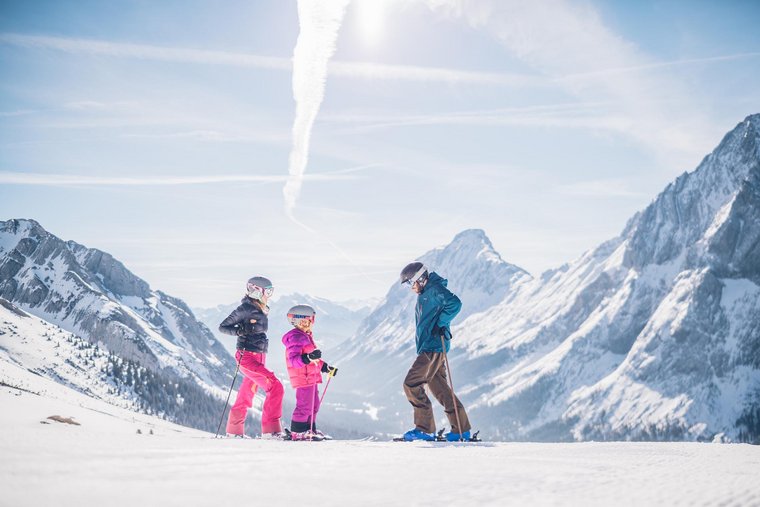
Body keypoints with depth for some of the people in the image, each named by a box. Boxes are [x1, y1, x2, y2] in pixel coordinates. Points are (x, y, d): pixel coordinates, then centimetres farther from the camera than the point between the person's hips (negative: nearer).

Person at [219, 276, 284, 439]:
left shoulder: (261, 310, 14)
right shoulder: (245, 309, -10)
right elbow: (223, 327, -8)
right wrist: (238, 331, -25)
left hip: (259, 357, 9)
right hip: (247, 357, -9)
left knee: (246, 395, 16)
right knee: (275, 387, -17)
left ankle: (234, 431, 28)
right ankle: (271, 430, -17)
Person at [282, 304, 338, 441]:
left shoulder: (306, 337, 19)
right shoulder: (296, 337, -15)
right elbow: (293, 360, -26)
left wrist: (326, 367, 26)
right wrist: (308, 358, -41)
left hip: (310, 377, 11)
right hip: (303, 377, -11)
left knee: (313, 404, 16)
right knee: (305, 405, -8)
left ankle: (310, 430, 26)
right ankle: (297, 433, -1)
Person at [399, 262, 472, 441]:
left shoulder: (435, 289, -8)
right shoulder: (424, 295, 22)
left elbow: (455, 304, -23)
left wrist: (440, 324, -21)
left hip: (434, 347, -10)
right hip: (427, 348, 10)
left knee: (411, 384, -11)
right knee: (440, 389, 11)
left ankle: (425, 429, -7)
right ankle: (462, 429, 14)